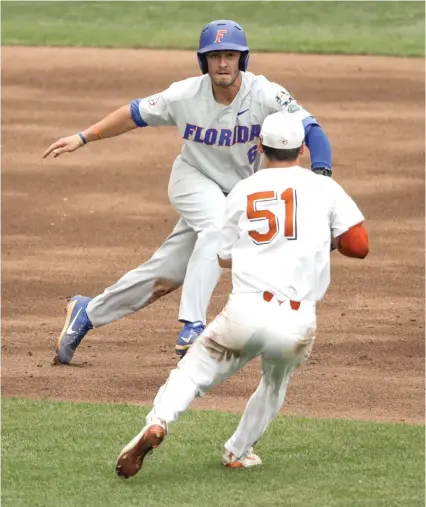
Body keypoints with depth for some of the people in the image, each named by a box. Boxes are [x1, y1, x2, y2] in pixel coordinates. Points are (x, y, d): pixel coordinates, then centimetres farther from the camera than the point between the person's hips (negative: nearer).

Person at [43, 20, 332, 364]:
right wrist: (83, 138, -5)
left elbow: (312, 131, -29)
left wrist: (321, 176, -46)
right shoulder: (186, 96, -19)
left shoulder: (266, 95, -24)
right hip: (194, 180, -2)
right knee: (218, 225, -35)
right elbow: (136, 114, -5)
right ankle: (193, 328, -38)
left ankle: (88, 312, 27)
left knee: (165, 276, 5)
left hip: (237, 193, 2)